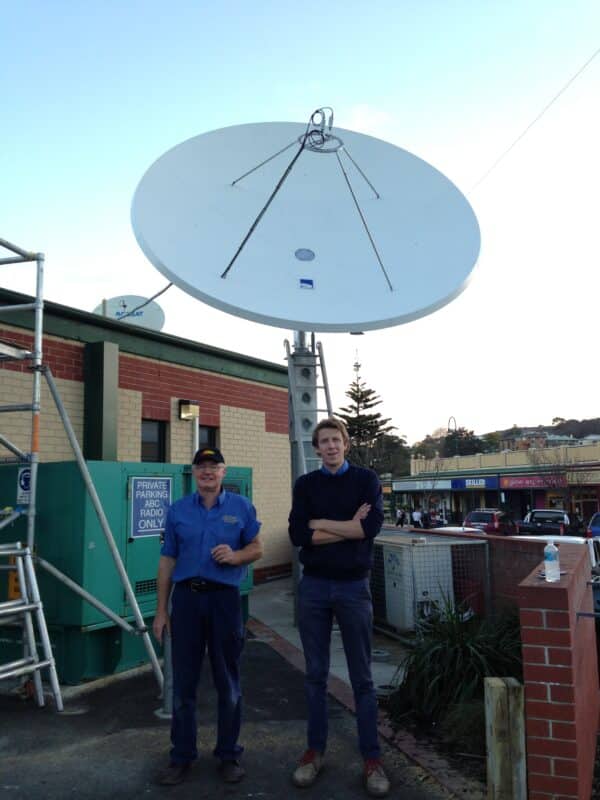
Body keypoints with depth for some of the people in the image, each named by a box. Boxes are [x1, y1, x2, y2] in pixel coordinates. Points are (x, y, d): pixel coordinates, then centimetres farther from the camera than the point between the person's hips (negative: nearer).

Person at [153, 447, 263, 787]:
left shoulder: (241, 507, 1)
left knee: (228, 683, 9)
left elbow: (257, 548, 6)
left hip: (225, 598, -1)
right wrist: (162, 610, 5)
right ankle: (182, 756, 24)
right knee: (183, 682, 9)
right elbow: (168, 561, 7)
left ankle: (229, 755, 25)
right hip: (186, 597, 2)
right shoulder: (178, 510, 5)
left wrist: (235, 556, -16)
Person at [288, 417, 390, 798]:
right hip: (313, 586, 2)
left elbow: (372, 525, -15)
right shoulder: (306, 484, 5)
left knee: (362, 677, 8)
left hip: (353, 585, -1)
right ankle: (315, 751, 26)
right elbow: (297, 534, -8)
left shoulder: (366, 479, 1)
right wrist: (348, 528, -12)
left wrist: (320, 524, -11)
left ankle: (372, 758, 19)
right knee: (316, 674, 12)